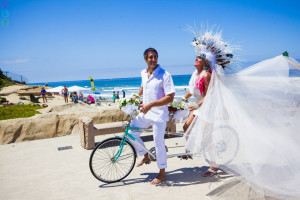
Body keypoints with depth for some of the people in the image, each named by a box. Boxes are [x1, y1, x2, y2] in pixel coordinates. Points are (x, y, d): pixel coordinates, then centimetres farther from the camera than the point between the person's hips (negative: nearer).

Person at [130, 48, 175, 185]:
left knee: (159, 143, -2)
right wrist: (136, 96, 15)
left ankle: (162, 174, 14)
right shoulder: (143, 73, 6)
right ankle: (145, 156, 30)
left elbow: (170, 97, -22)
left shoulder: (164, 75, -15)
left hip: (159, 114, -7)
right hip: (145, 112, 7)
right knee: (131, 133, 7)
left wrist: (151, 105, -29)